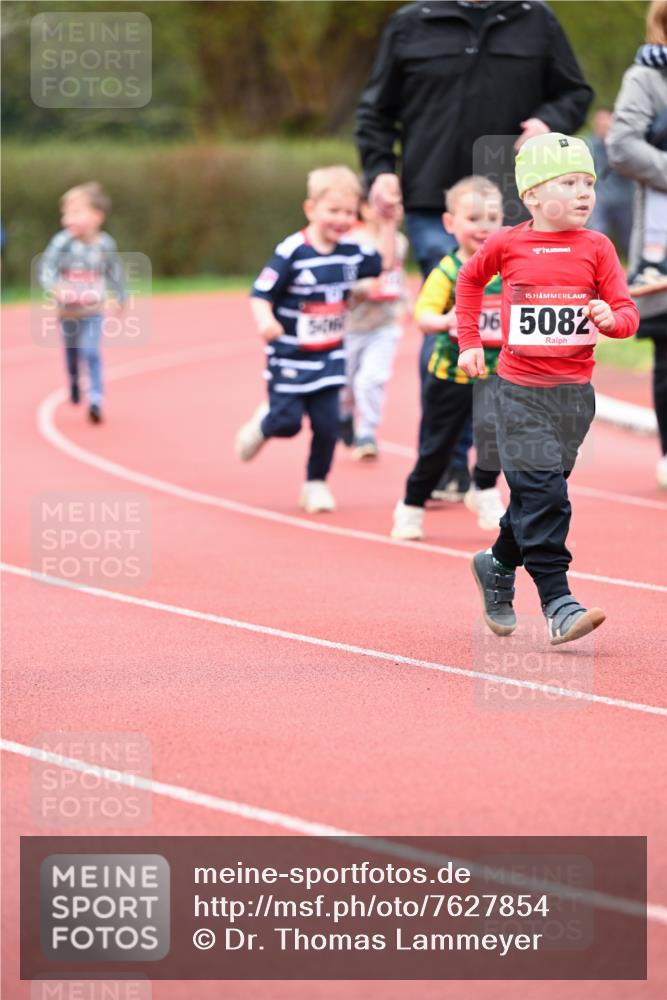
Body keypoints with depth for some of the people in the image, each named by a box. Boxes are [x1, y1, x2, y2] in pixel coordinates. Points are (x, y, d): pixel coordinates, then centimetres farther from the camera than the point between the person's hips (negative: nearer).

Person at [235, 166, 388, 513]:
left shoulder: (351, 252, 0)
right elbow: (261, 294, -18)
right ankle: (262, 425, 31)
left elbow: (385, 264, 16)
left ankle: (316, 484, 17)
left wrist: (388, 227, 6)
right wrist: (264, 320, -37)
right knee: (287, 422, -4)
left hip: (329, 358, 4)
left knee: (328, 424, 0)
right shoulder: (291, 253, -17)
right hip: (290, 358, -4)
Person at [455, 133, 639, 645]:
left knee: (537, 493, 10)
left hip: (574, 390, 2)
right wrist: (470, 341, 15)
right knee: (540, 489, -11)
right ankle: (558, 603, -11)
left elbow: (628, 312, -1)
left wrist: (610, 318, -23)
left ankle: (498, 566, 36)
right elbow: (469, 281, 19)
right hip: (520, 387, -2)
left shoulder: (596, 247, 0)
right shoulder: (506, 244, -2)